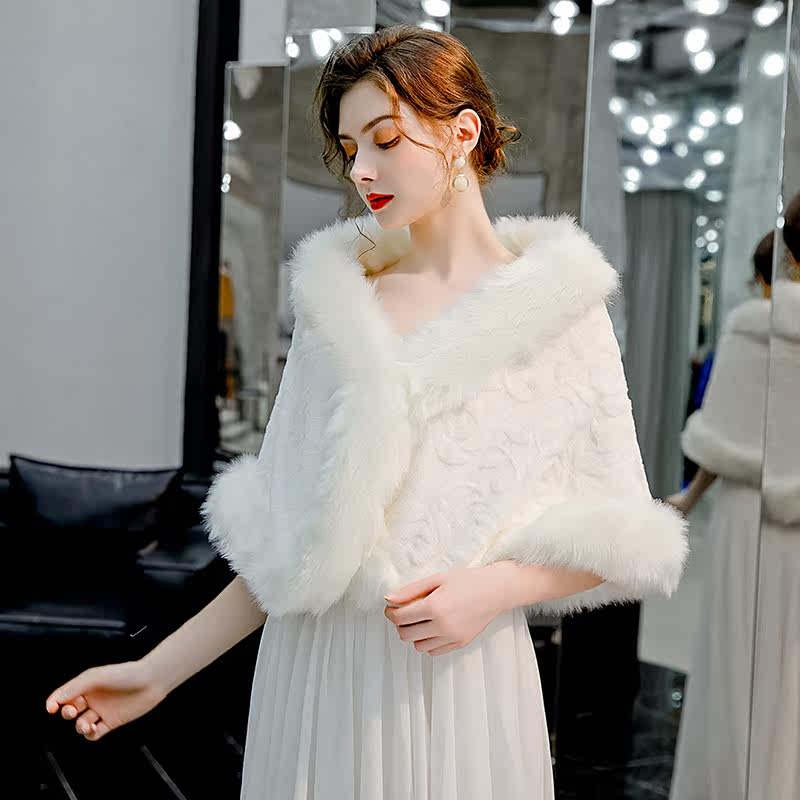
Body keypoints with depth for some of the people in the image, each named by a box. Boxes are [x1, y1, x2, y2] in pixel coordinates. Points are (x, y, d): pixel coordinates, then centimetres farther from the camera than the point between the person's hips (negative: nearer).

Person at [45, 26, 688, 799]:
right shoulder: (336, 301, 4)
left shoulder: (558, 305, -3)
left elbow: (617, 538, -1)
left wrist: (494, 588, -16)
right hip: (315, 670, 3)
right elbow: (284, 547, 6)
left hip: (458, 677, -2)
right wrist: (157, 671, 2)